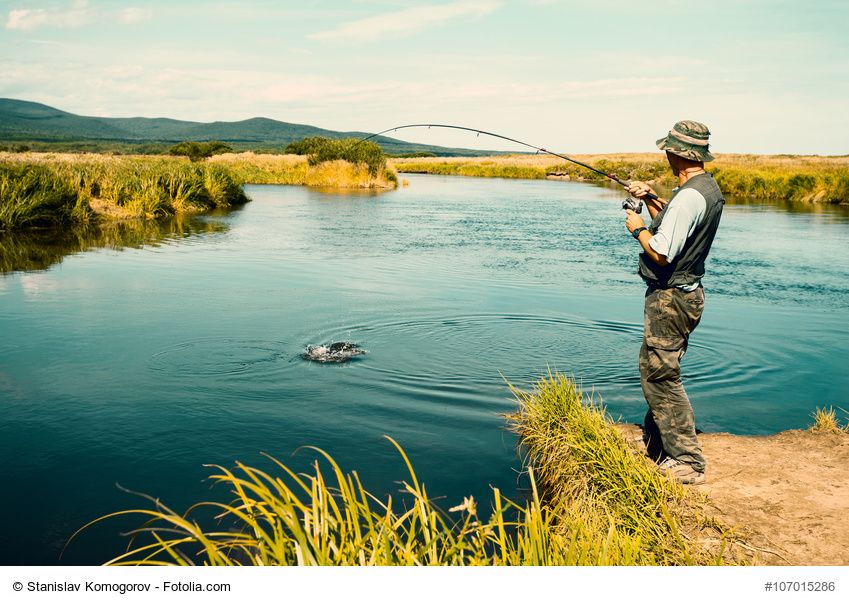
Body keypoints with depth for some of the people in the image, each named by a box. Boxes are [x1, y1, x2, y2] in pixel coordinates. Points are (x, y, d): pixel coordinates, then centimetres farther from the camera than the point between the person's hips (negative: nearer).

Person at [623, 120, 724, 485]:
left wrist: (638, 228, -9)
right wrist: (651, 200, 12)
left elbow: (660, 253, -26)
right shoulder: (709, 188, 10)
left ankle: (687, 463, 0)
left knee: (661, 377, -5)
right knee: (656, 371, 20)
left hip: (669, 297, -11)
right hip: (686, 292, 11)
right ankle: (656, 447, 31)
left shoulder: (688, 196, -22)